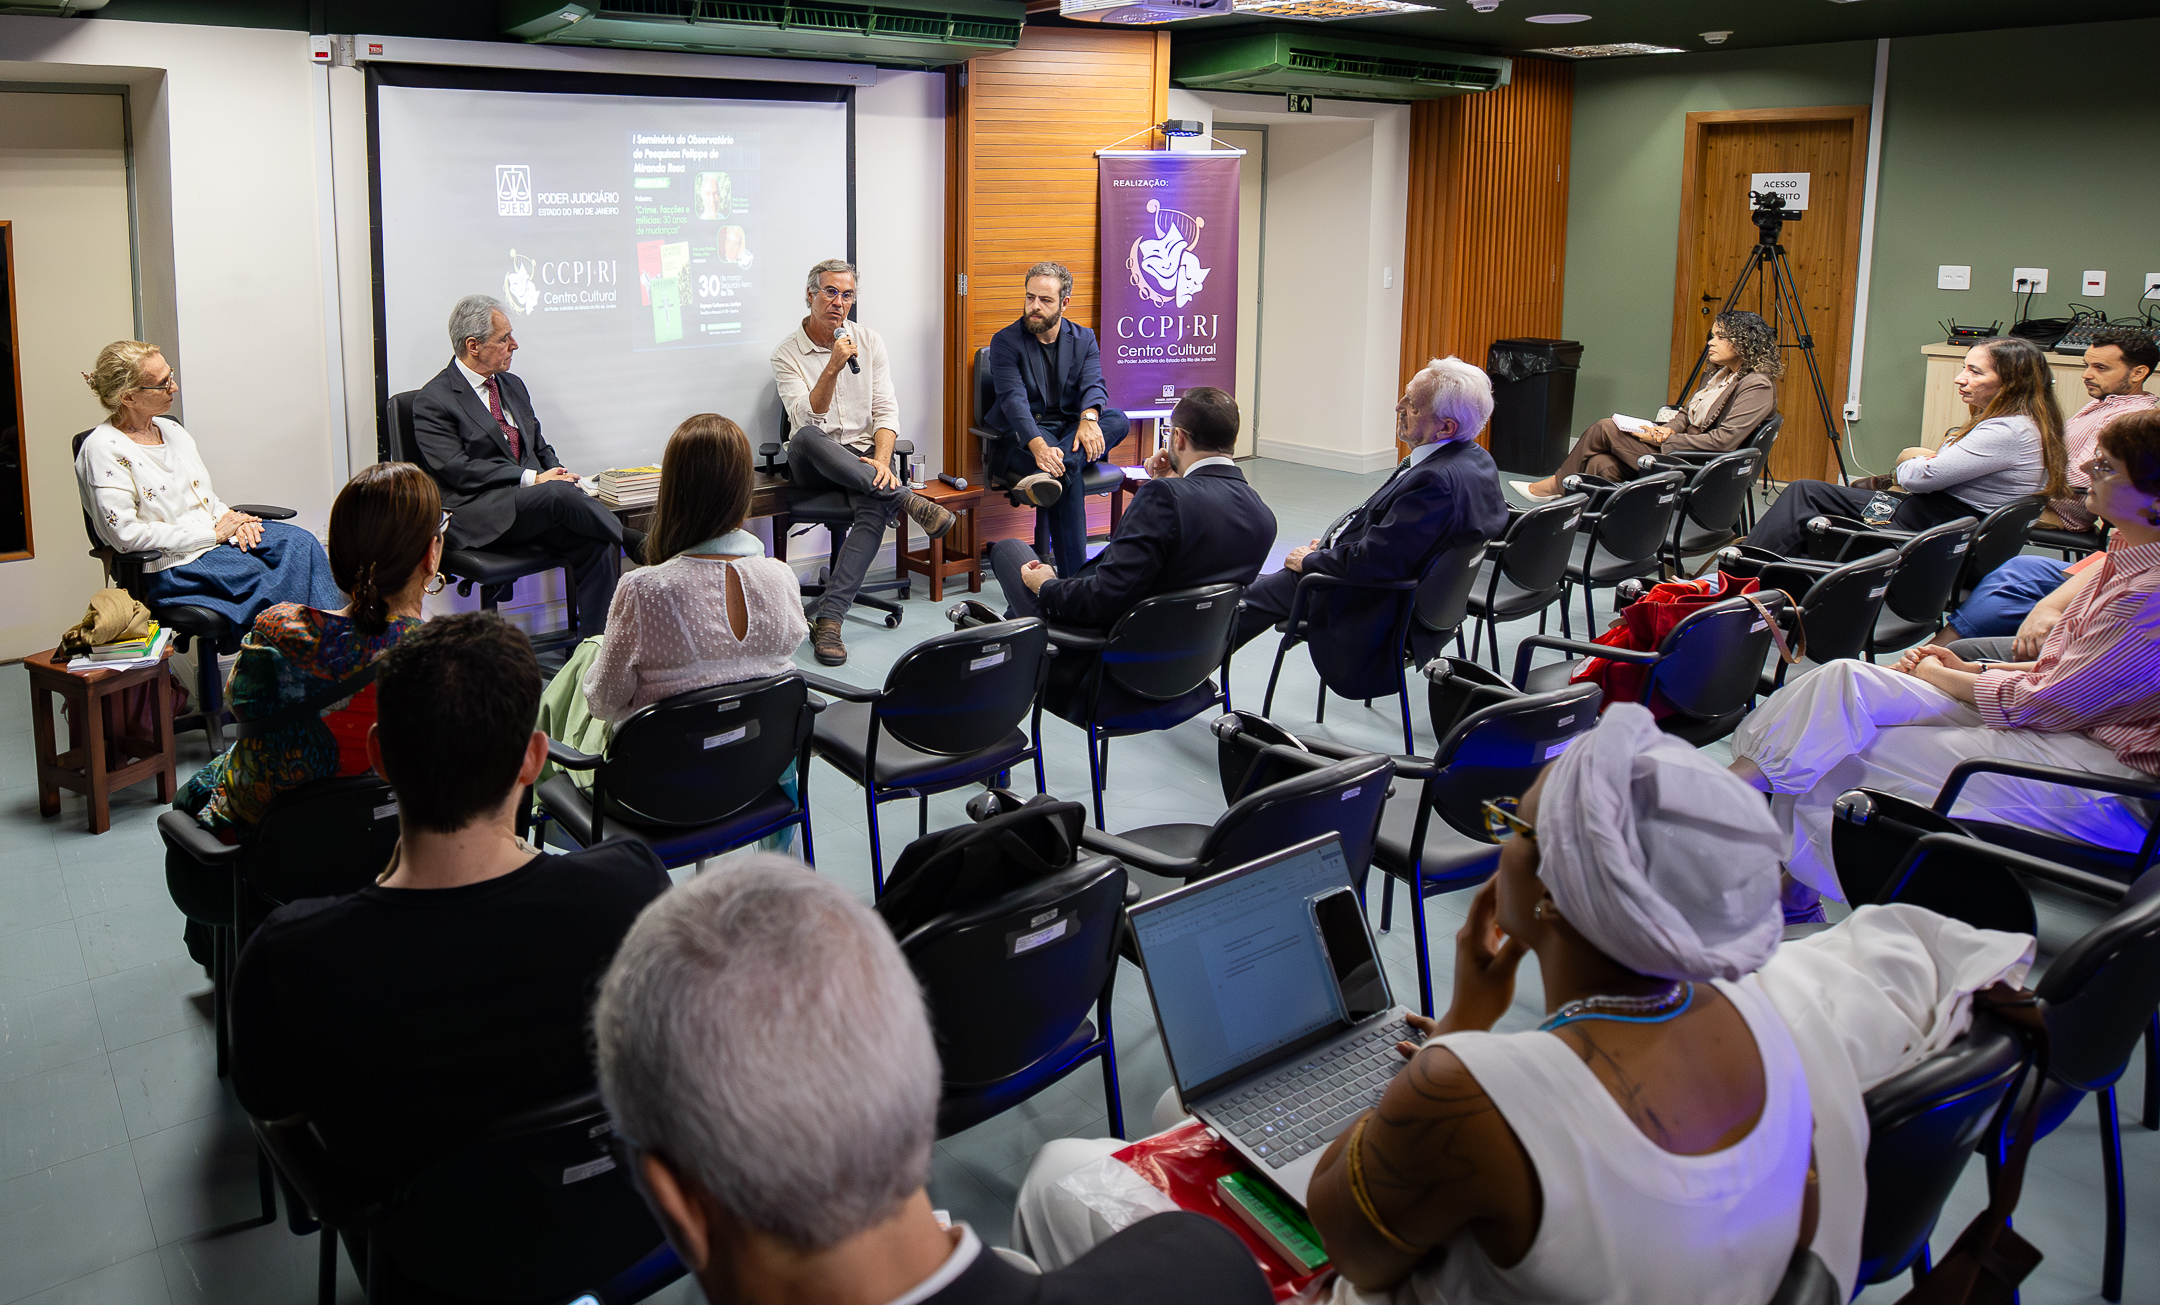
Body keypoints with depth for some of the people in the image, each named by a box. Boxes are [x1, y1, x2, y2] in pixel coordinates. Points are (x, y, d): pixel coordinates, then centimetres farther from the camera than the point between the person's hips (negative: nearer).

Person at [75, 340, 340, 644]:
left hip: (216, 533, 7)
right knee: (265, 577, -29)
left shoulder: (171, 429, 15)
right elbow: (127, 534, -17)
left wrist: (229, 518, -2)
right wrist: (213, 534, -15)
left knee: (299, 542, -19)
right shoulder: (103, 449, -9)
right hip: (169, 564, -7)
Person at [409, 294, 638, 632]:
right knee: (558, 494, -34)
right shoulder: (432, 401, -3)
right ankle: (632, 541, -20)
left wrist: (558, 474, -1)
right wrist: (532, 478, -18)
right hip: (478, 517, -6)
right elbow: (457, 469, -13)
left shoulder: (513, 387, 21)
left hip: (533, 505, 6)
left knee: (594, 546, -23)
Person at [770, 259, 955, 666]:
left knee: (876, 510, -33)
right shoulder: (787, 353, 0)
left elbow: (886, 410, 2)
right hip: (812, 464, -1)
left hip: (862, 456, 1)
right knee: (808, 438, -38)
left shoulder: (870, 341, 8)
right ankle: (907, 499, -32)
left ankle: (828, 621, -38)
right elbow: (807, 418, -14)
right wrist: (833, 368, -26)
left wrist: (882, 460, -16)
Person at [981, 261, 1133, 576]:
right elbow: (1013, 398, -16)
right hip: (1022, 437, -4)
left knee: (1118, 420, -28)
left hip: (1070, 430, 4)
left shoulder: (1084, 339, 11)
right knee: (1071, 478, -36)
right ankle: (1073, 578, -44)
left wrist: (1089, 419, -33)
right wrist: (1039, 446, -35)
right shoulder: (1005, 342, 0)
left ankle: (1048, 476, -50)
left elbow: (1094, 385, -6)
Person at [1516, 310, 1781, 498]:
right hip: (1678, 451, 9)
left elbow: (1724, 440, -22)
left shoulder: (1757, 386, -13)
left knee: (1605, 428, -11)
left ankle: (1557, 484, 7)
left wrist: (1664, 440, -18)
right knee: (1602, 464, -15)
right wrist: (1668, 429, -2)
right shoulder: (1718, 374, 17)